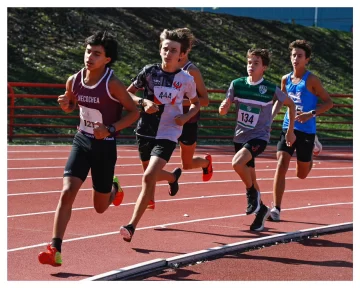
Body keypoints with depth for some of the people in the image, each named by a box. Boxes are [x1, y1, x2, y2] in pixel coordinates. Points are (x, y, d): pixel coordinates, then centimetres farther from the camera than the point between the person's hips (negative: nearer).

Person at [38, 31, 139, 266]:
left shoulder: (112, 84, -18)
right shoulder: (74, 80, -4)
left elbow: (134, 112, -10)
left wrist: (110, 129, -22)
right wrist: (65, 104, -9)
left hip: (105, 146, -3)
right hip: (82, 141, 3)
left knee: (100, 207, 10)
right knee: (67, 192, -17)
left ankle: (114, 188, 48)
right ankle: (55, 250, -17)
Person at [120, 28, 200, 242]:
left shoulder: (186, 79, -4)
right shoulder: (149, 71, -4)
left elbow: (196, 103, 13)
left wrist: (186, 117, -7)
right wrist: (143, 102, -15)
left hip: (167, 135, -3)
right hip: (145, 131, 3)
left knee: (149, 178, -19)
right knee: (152, 175, 21)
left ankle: (132, 226, -16)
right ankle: (174, 176, 59)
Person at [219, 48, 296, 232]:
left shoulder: (271, 89, -10)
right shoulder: (237, 84, -3)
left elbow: (290, 104, 5)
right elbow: (223, 111, 0)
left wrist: (290, 131, 7)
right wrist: (224, 106, -24)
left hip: (259, 137, -5)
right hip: (240, 137, 5)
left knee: (237, 163, -29)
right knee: (249, 177, 12)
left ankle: (253, 193, -5)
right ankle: (260, 209, 32)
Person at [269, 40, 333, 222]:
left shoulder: (311, 80, -9)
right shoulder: (286, 79, 5)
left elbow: (328, 102, -8)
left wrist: (311, 113, -21)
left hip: (306, 130, -3)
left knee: (301, 174, 11)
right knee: (281, 164, -16)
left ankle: (309, 160, 49)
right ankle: (276, 209, -15)